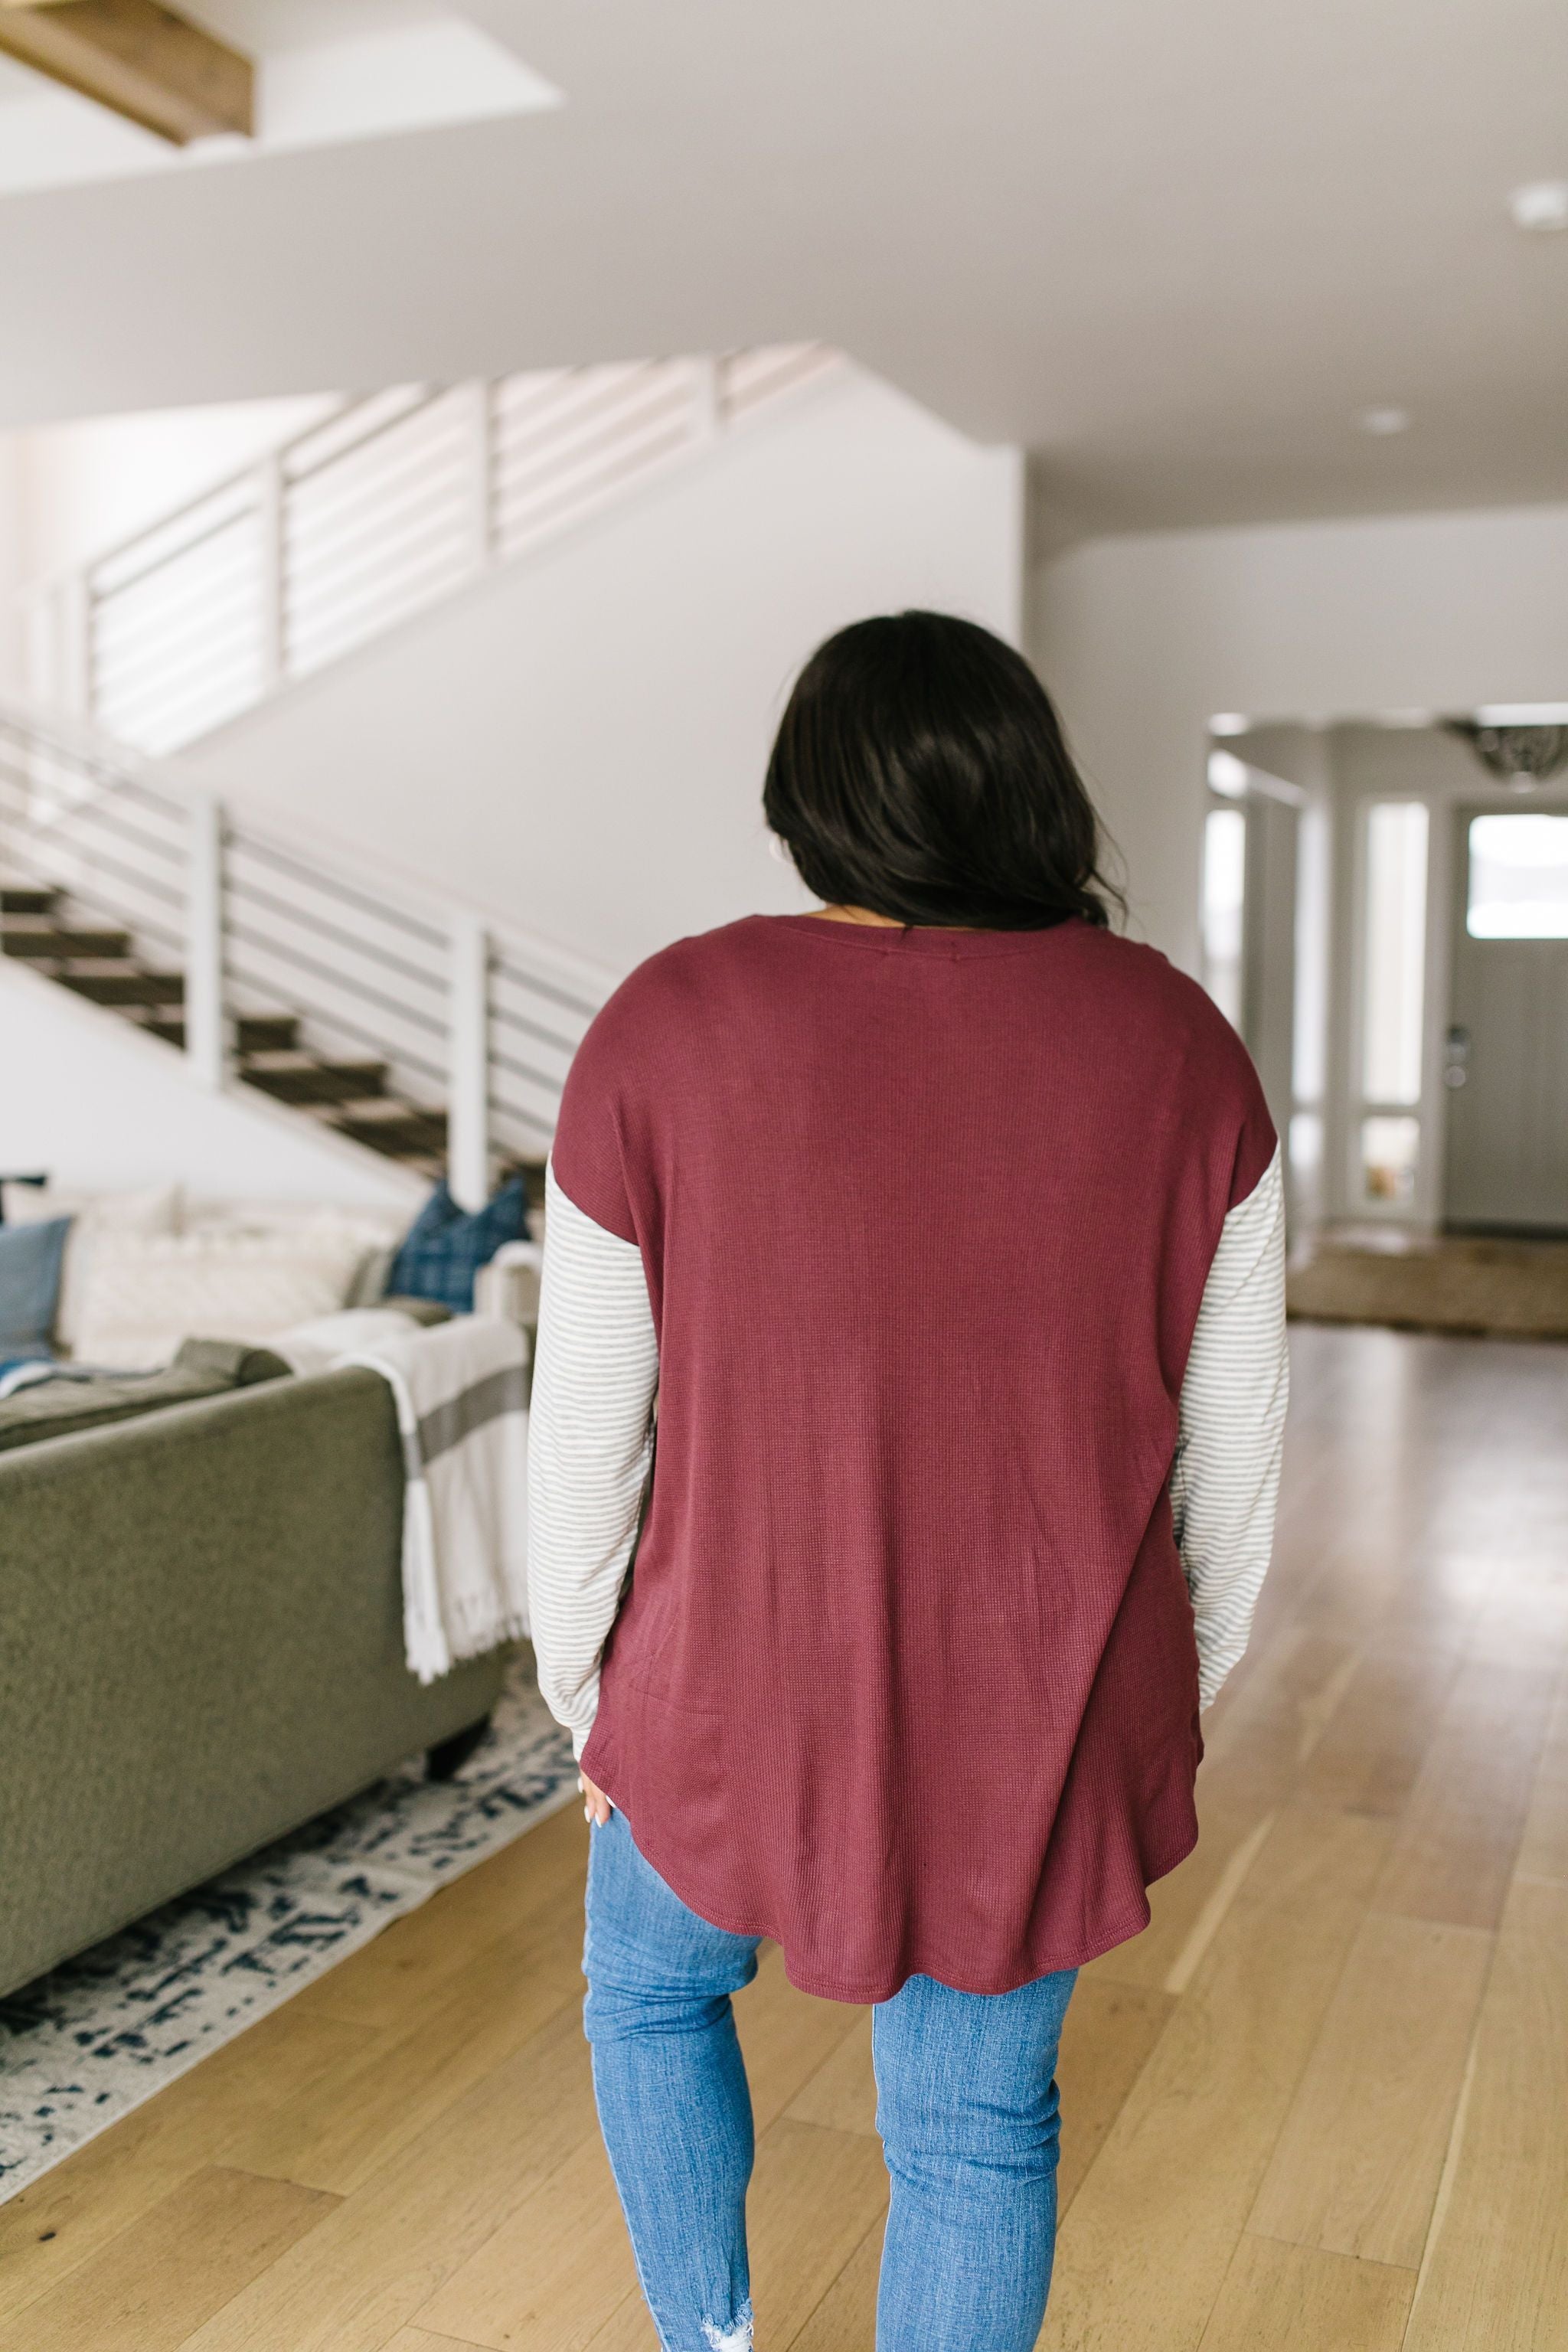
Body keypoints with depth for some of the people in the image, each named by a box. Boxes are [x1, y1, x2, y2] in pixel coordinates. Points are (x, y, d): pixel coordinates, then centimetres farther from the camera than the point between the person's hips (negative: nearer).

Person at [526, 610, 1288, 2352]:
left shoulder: (666, 1029, -13)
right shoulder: (1179, 1046, -6)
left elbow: (586, 1436, -6)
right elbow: (1231, 1455, 0)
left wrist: (582, 1689, 10)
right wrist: (1173, 1698, 15)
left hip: (745, 1693, -1)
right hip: (1052, 1717, 2)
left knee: (649, 1986, 29)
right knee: (976, 2131, 20)